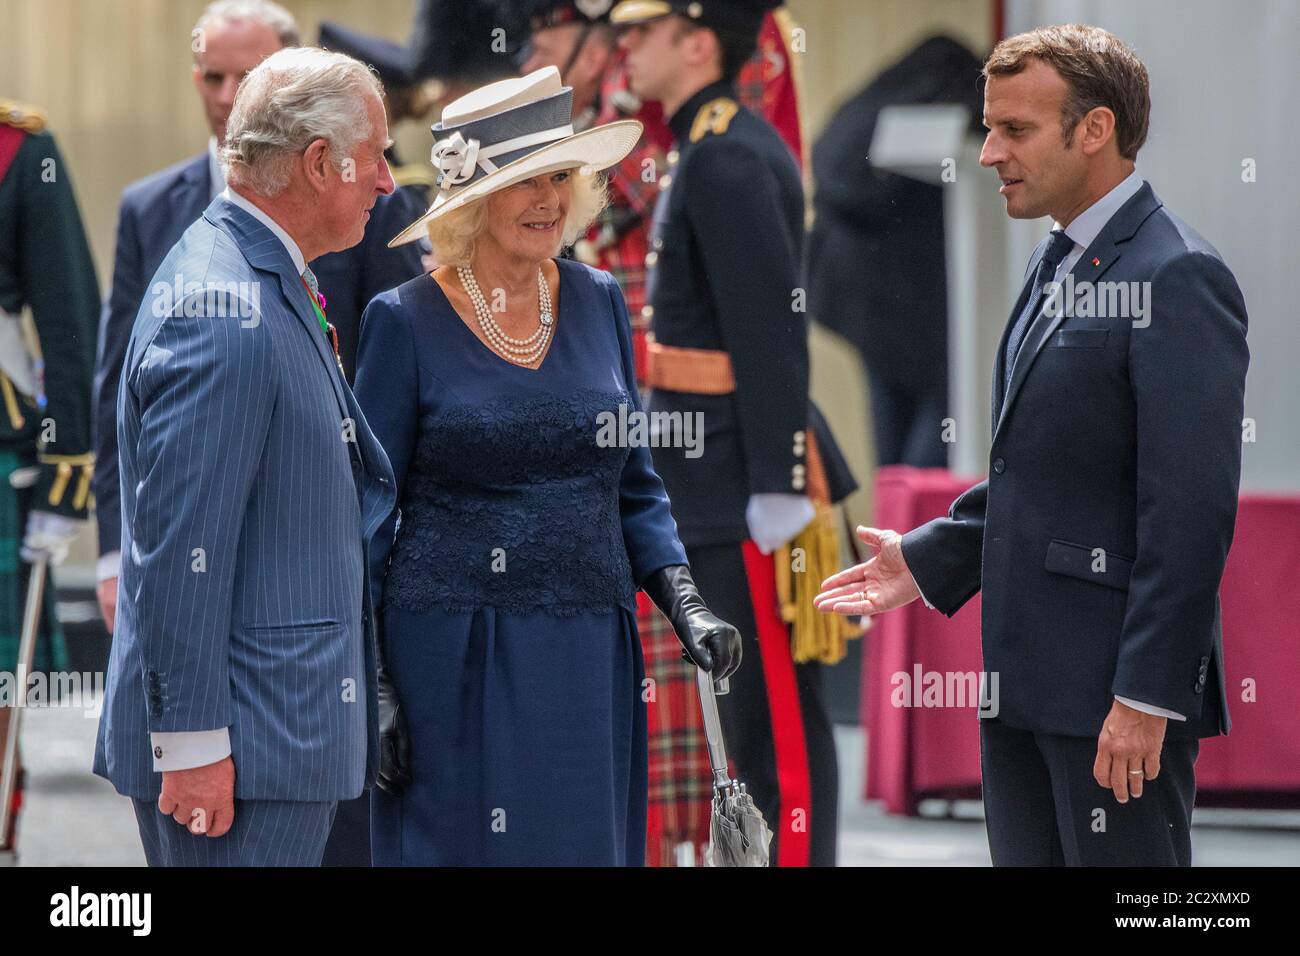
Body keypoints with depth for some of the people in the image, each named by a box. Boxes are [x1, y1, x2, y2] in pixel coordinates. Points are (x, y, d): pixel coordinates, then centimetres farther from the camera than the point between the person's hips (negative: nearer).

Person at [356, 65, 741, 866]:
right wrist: (371, 687, -7)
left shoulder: (598, 304, 8)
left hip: (590, 664, 4)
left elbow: (634, 489, 14)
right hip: (458, 670, -4)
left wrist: (687, 607, -2)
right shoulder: (408, 321, -4)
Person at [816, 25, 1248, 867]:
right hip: (1026, 674, 9)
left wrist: (1146, 696, -22)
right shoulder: (1057, 264, 16)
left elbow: (1191, 510, -20)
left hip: (1114, 686, -9)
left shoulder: (1178, 278, -15)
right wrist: (927, 561, 12)